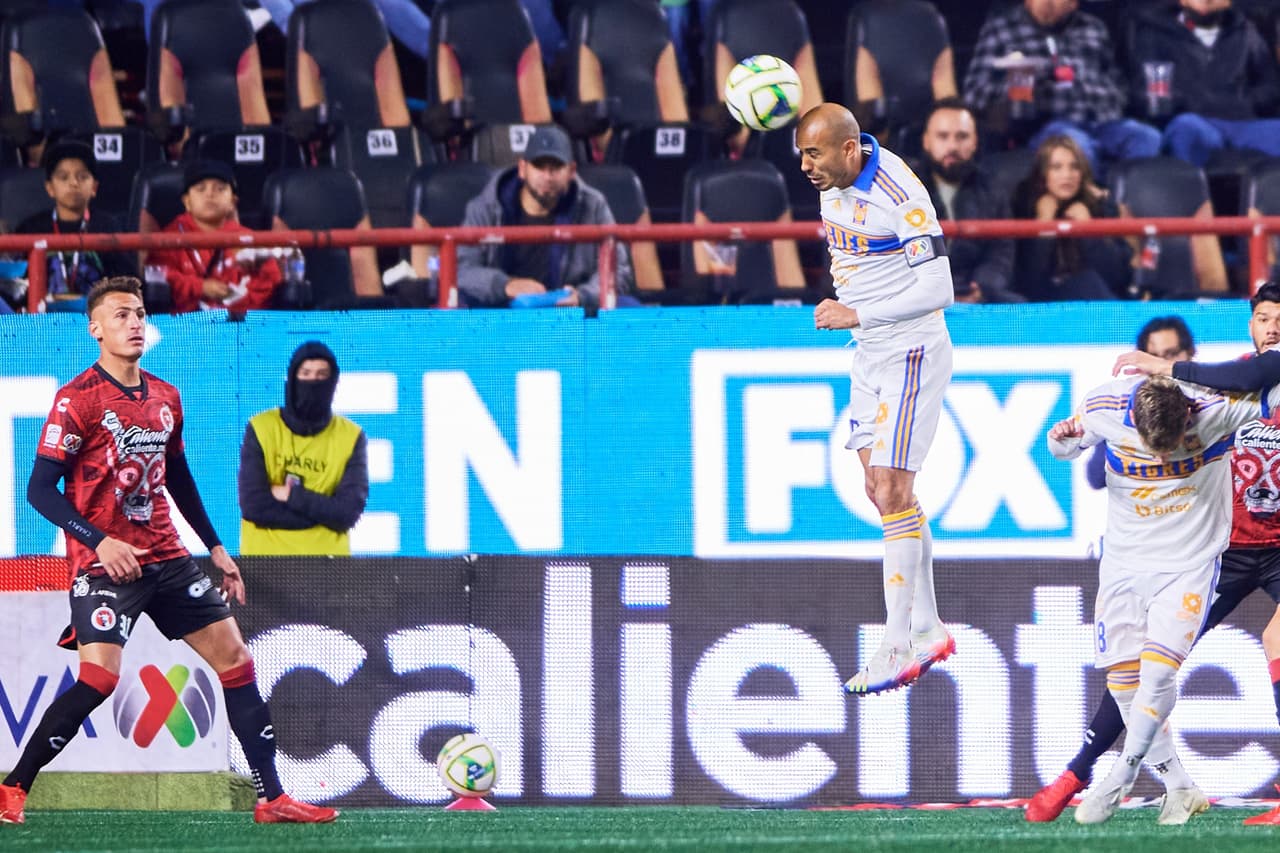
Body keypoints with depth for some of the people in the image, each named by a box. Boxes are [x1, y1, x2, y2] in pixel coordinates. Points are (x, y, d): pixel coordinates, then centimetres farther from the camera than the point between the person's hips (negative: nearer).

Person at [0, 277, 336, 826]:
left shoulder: (165, 399, 11)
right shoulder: (78, 399, -10)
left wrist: (215, 547, 22)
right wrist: (100, 541, -24)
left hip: (166, 557, 7)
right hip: (105, 562, -7)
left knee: (233, 656, 2)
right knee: (100, 678, -20)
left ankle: (272, 798, 8)